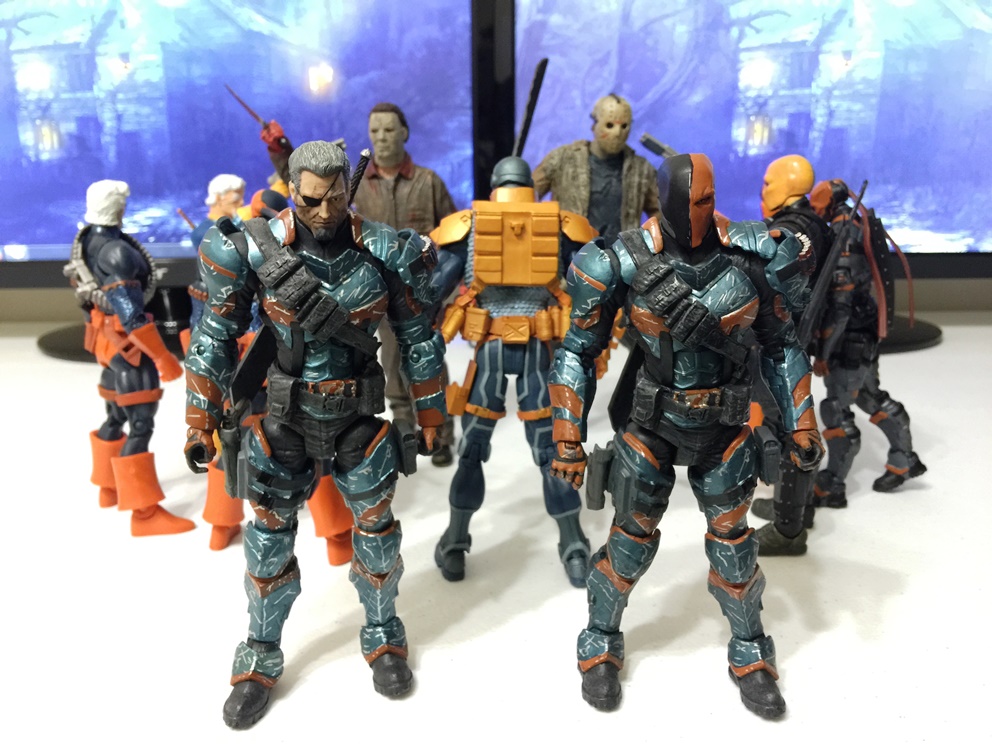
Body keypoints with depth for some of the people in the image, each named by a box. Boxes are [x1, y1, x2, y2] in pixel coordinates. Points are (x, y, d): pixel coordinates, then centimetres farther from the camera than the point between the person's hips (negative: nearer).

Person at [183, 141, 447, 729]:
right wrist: (201, 422, -4)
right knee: (269, 536, 9)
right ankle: (261, 658, 32)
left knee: (376, 528, 12)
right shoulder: (254, 250, -13)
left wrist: (431, 417, 3)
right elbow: (215, 338, -5)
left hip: (359, 415, 0)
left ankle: (383, 636, 38)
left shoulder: (387, 253, -11)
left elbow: (419, 339, -2)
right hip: (283, 415, 0)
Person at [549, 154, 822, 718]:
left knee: (733, 538, 13)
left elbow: (781, 344, 2)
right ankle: (601, 644, 34)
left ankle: (750, 653, 37)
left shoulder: (752, 255, -12)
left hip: (725, 425, 2)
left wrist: (801, 425, 2)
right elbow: (577, 353, -11)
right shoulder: (625, 262, -18)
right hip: (649, 422, -2)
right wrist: (569, 440, -12)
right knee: (633, 537, 10)